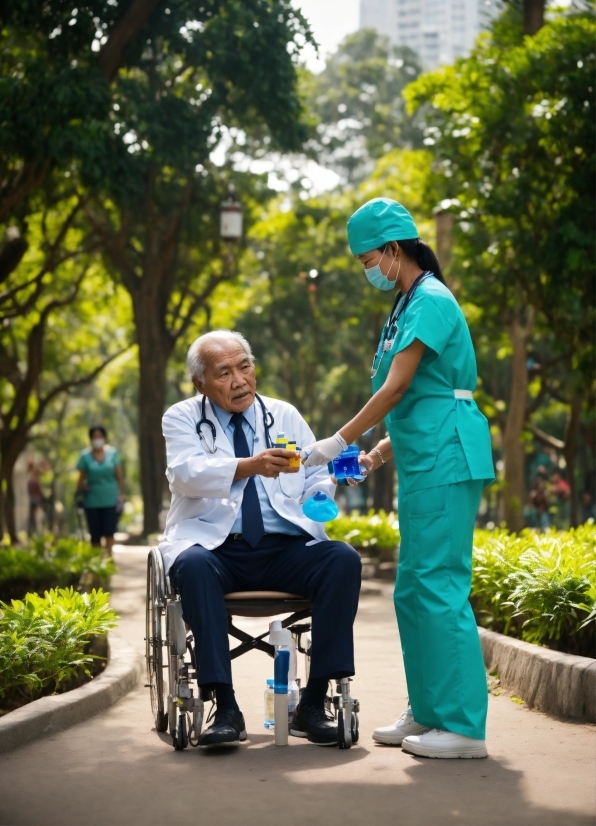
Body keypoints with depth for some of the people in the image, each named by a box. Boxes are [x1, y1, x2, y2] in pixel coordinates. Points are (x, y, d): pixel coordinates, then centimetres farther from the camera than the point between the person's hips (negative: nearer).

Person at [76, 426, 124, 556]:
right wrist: (79, 494, -3)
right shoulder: (85, 456, -1)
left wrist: (121, 495, 0)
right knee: (95, 535, 4)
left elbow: (119, 477, 4)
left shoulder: (113, 453, 2)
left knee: (109, 533, -9)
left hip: (111, 500, 0)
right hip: (92, 501, 0)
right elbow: (81, 478, 5)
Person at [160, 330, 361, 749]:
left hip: (284, 550, 3)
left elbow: (317, 477, 13)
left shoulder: (286, 416, 16)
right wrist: (249, 466, -31)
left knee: (344, 560, -25)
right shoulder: (182, 418, 6)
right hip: (216, 549, -3)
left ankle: (313, 706, -20)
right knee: (193, 566, -36)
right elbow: (188, 473, -14)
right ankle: (226, 710, -30)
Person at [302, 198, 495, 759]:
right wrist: (375, 456, 15)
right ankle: (428, 712, 19)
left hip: (445, 460, -10)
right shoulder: (408, 305, 19)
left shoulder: (431, 301, -11)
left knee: (438, 585, -11)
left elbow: (397, 387, -15)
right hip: (422, 465, 10)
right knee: (413, 589, 12)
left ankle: (463, 727, -8)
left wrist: (339, 442, -10)